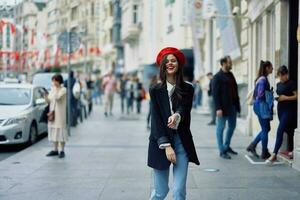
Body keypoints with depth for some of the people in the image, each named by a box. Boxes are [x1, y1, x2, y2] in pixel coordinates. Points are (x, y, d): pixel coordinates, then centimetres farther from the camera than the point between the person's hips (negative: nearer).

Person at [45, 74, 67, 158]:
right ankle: (55, 150, 16)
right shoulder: (52, 89, 12)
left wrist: (56, 88, -13)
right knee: (53, 131, 9)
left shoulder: (63, 89, -7)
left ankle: (61, 151, -3)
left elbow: (57, 97, -22)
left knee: (60, 131, -7)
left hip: (60, 113, -7)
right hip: (52, 113, 7)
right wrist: (45, 95, -6)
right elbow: (49, 101, 12)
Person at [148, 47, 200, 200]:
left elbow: (185, 108, -12)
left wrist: (177, 115, -37)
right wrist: (166, 146, -15)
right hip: (161, 142, -1)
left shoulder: (187, 89, 4)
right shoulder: (155, 90, 1)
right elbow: (156, 120, -5)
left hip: (182, 142, 1)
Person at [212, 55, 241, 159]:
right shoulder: (217, 77, -10)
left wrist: (237, 104, 8)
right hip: (223, 107, -8)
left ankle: (227, 146, 31)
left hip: (232, 106, 8)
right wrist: (218, 108, -20)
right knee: (221, 128, 1)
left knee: (232, 126, 15)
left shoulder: (230, 75, 12)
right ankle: (222, 151, 7)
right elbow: (215, 93, -15)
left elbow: (235, 90, 14)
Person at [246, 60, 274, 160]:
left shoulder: (262, 79, 12)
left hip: (259, 106, 10)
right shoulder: (263, 80, -17)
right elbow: (261, 95, -23)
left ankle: (252, 146, 20)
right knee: (265, 130, 0)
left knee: (266, 129, 17)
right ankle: (264, 153, 9)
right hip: (262, 106, -10)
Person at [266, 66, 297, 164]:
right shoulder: (278, 84, 14)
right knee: (288, 131, 14)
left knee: (280, 131, -15)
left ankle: (274, 154, -18)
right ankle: (290, 150, 25)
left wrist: (286, 98, -18)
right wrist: (277, 98, 4)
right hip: (280, 109, 7)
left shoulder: (291, 83, -8)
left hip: (289, 109, -7)